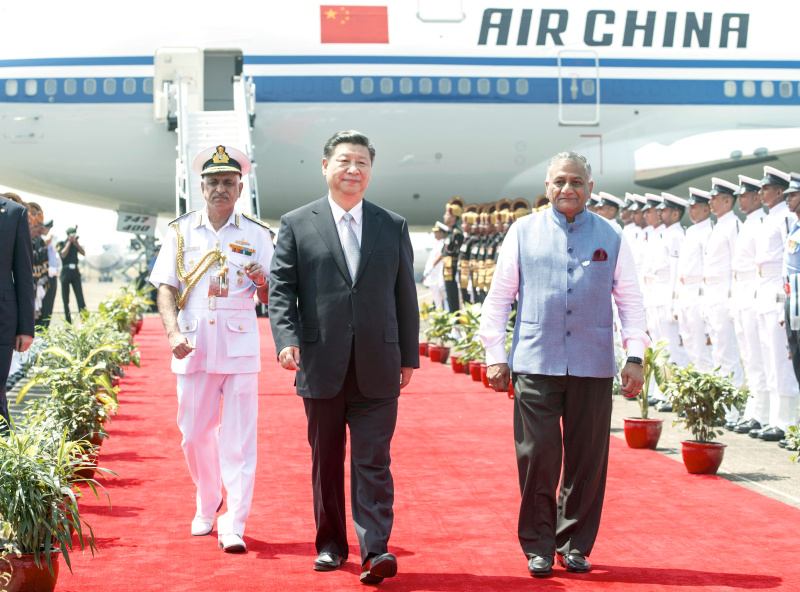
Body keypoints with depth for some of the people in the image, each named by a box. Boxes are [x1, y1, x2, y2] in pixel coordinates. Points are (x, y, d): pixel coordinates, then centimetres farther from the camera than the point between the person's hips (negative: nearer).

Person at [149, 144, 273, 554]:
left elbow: (268, 300, 7)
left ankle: (233, 526, -2)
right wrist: (173, 332, -12)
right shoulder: (181, 231, 8)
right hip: (193, 346, 1)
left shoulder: (257, 235, 7)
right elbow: (165, 288, 4)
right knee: (194, 434, 8)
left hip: (240, 346, -1)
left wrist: (262, 282, -16)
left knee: (238, 438, -5)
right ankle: (207, 506, 30)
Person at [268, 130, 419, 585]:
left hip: (378, 368, 0)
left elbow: (405, 295, 10)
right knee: (326, 462, 10)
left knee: (373, 462, -4)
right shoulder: (296, 225, 5)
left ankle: (376, 549, -6)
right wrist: (287, 338, -14)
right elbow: (282, 289, 1)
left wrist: (409, 357, 8)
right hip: (321, 365, 0)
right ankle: (331, 544, 22)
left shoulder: (394, 227, 9)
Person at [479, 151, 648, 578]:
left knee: (587, 460, 4)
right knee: (537, 457, -3)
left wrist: (635, 357, 1)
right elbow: (500, 295, 9)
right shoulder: (524, 232, 8)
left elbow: (630, 299, 10)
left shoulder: (610, 238, 10)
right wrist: (495, 355, 3)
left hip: (593, 366, 1)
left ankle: (575, 545, 18)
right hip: (535, 364, -1)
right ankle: (538, 547, 10)